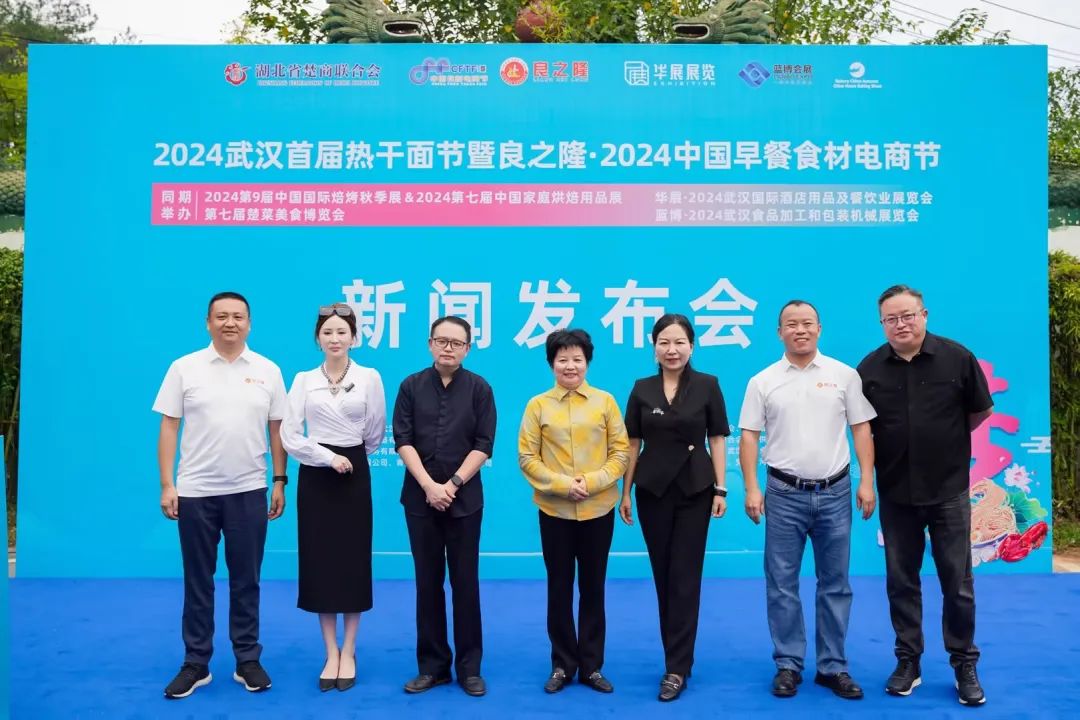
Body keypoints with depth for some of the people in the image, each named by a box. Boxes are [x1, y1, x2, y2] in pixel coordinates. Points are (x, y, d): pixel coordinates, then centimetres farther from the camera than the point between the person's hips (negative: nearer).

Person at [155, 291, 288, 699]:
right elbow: (169, 427, 0)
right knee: (197, 581, 9)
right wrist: (167, 485, -5)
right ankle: (195, 663, 21)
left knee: (246, 580, 9)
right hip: (195, 491, 0)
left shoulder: (268, 371, 3)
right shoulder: (185, 368, 0)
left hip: (249, 491, 1)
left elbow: (277, 430, 6)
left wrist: (279, 482, 2)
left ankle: (248, 660, 21)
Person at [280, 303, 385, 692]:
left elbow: (375, 433, 4)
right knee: (319, 561, 5)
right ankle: (331, 654, 17)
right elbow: (289, 435, -4)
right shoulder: (303, 380, 2)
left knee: (353, 560, 4)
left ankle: (349, 653, 17)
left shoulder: (369, 377, -2)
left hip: (355, 474, -1)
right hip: (315, 475, 1)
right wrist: (328, 457, -11)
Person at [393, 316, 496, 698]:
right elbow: (403, 440, -2)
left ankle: (469, 667, 13)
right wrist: (429, 485, -11)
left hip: (465, 498, -1)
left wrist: (452, 484, -11)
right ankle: (432, 665, 17)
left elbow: (484, 445, -3)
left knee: (465, 582, 3)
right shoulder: (411, 386, 3)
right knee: (428, 581, 7)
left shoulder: (479, 388, 0)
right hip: (420, 497, 1)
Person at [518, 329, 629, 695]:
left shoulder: (605, 401, 1)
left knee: (593, 588, 10)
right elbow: (527, 458, -2)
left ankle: (591, 666, 22)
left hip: (598, 509, 0)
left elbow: (621, 452, 0)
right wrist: (562, 484, -15)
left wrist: (593, 482, -14)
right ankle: (562, 665, 23)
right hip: (554, 510, 0)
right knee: (559, 588, 9)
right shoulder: (537, 405, 0)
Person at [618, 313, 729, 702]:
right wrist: (625, 492, 4)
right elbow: (633, 443, 5)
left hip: (694, 490, -2)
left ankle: (677, 667, 8)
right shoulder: (642, 389, 2)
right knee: (662, 575, 10)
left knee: (685, 576, 1)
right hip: (652, 490, 2)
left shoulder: (707, 385, -3)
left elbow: (717, 439, -1)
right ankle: (677, 655, 25)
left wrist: (721, 488, -5)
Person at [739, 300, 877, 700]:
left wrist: (866, 481, -3)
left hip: (834, 492, 1)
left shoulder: (844, 375, 4)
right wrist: (751, 488, -6)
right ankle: (788, 665, 17)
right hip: (784, 493, -1)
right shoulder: (763, 382, 2)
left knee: (835, 583, 9)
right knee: (782, 584, 4)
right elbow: (749, 436, 1)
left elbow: (861, 429, 4)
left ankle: (833, 666, 20)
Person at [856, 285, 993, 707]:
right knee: (901, 582, 10)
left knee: (957, 583, 6)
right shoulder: (869, 369, -5)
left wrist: (946, 439, 11)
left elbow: (982, 411, 6)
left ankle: (964, 665, 22)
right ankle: (908, 662, 24)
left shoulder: (957, 358, -7)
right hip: (896, 494, 1)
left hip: (949, 491, -1)